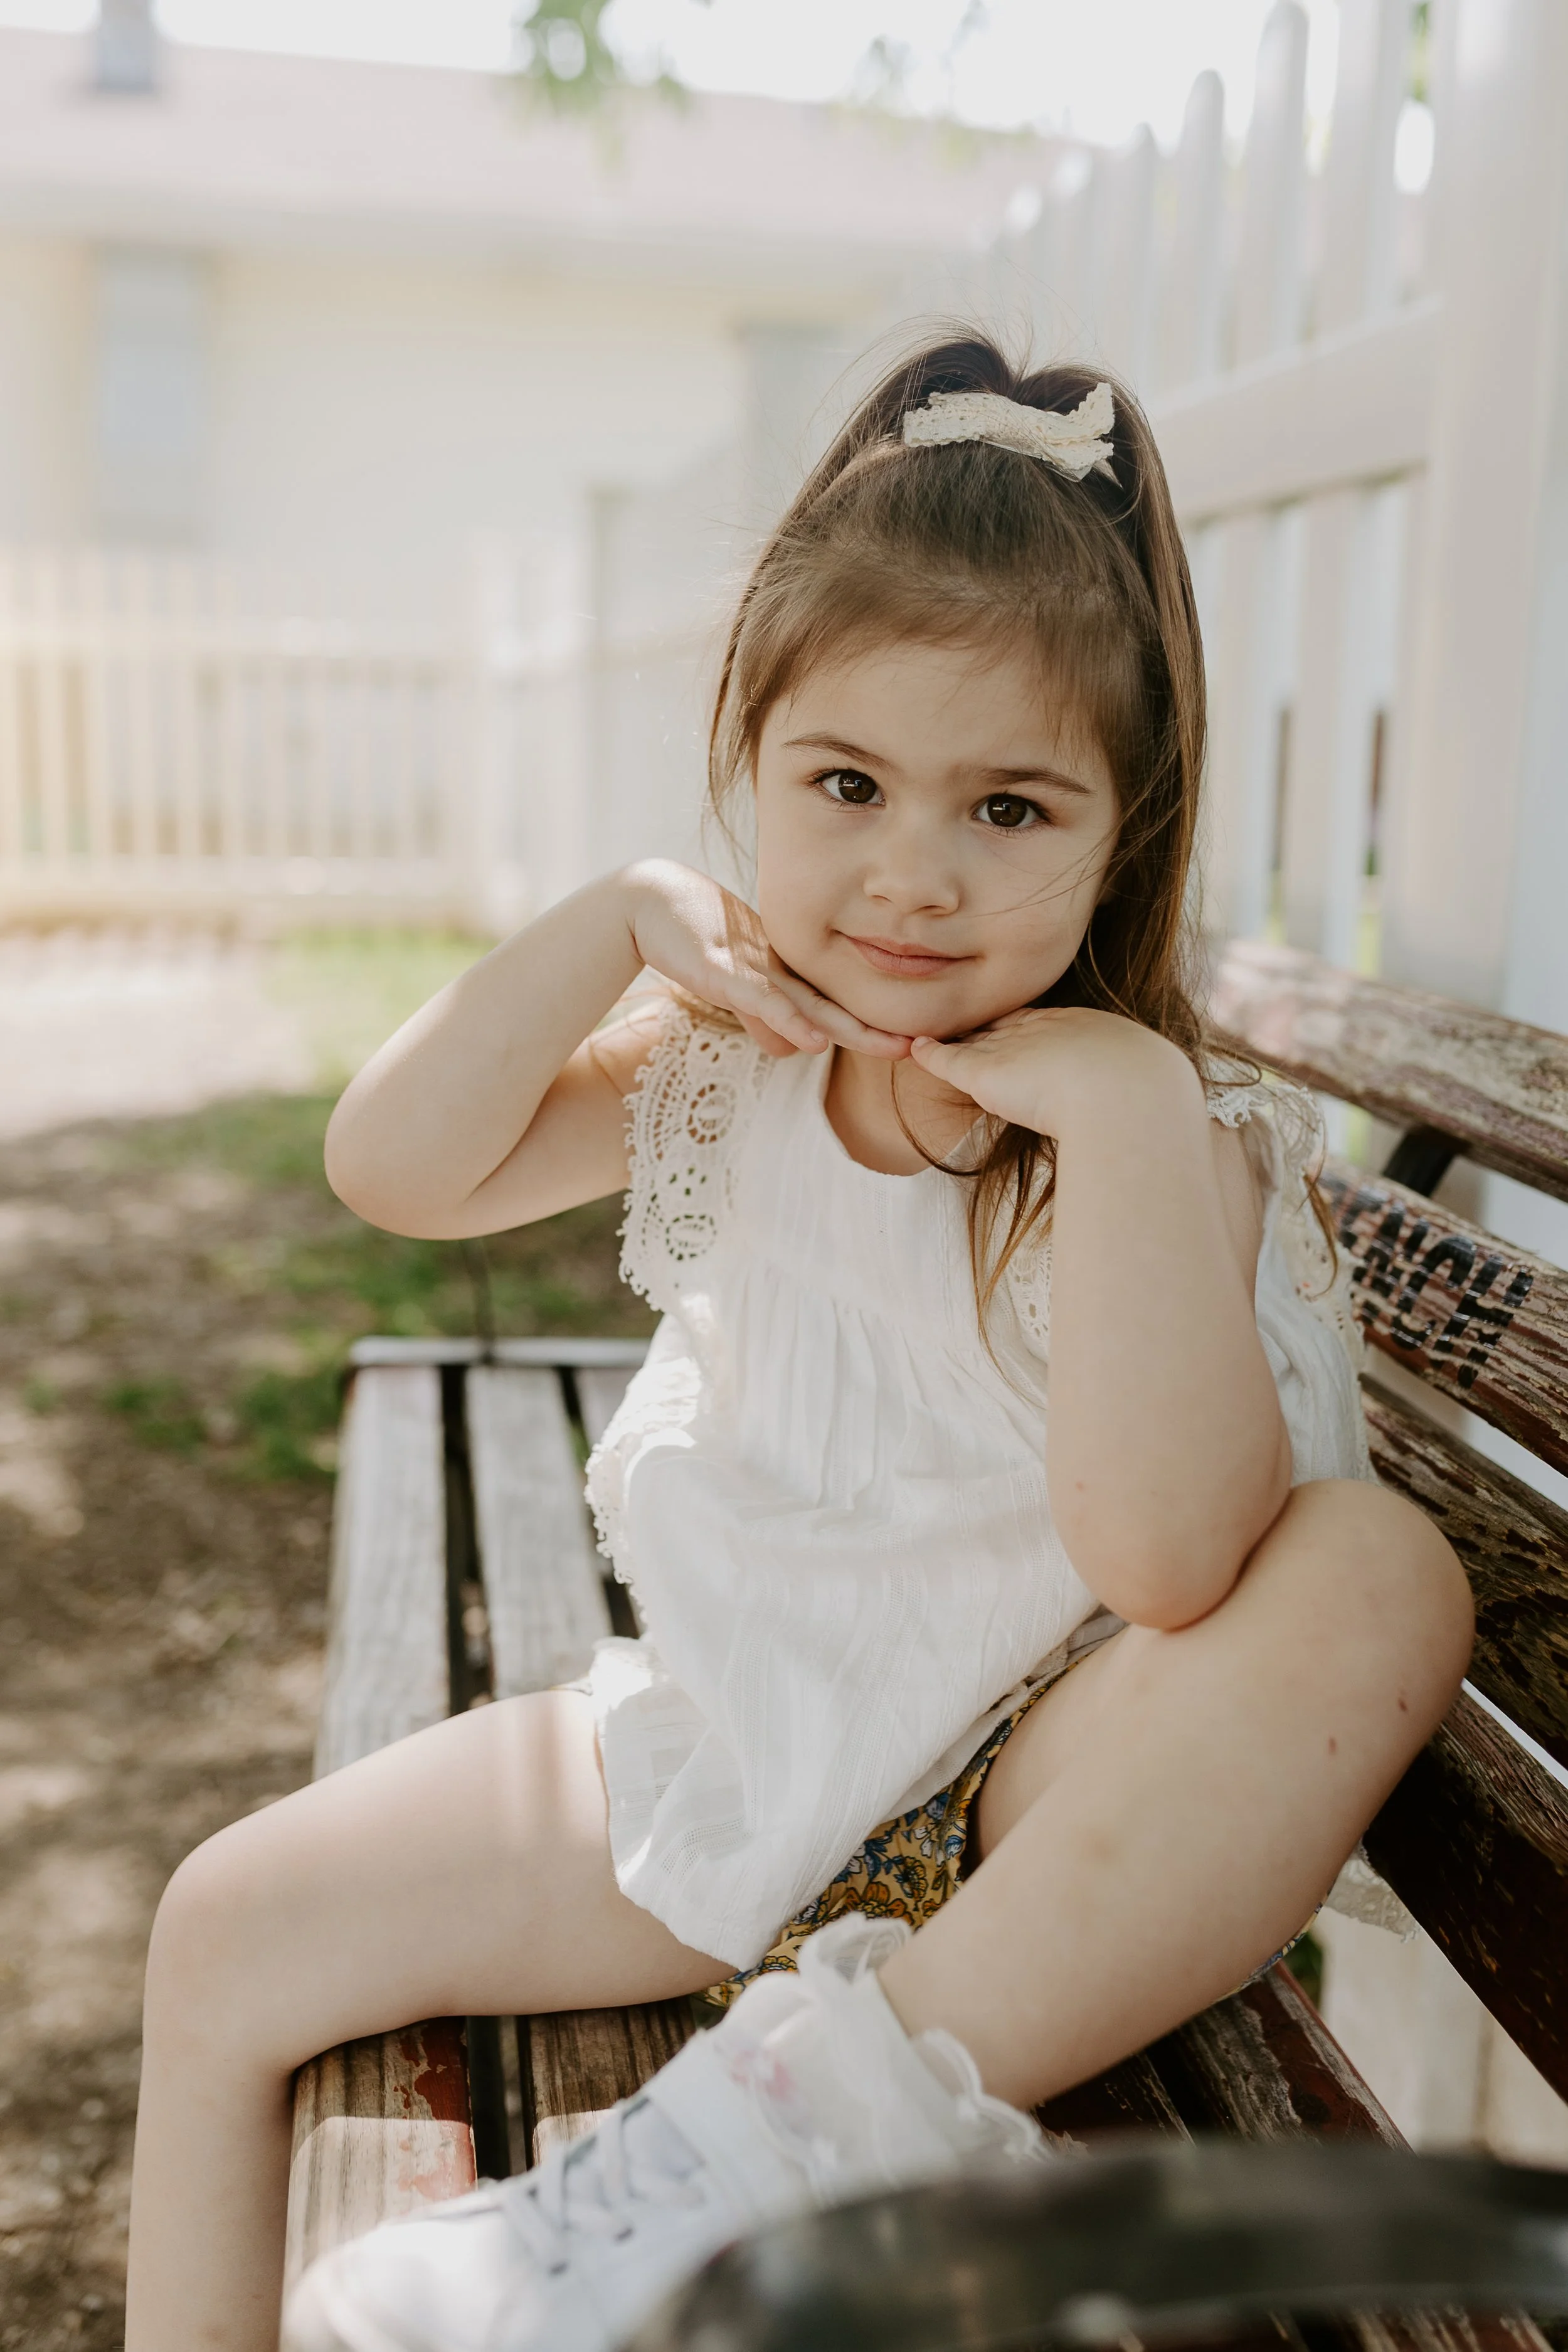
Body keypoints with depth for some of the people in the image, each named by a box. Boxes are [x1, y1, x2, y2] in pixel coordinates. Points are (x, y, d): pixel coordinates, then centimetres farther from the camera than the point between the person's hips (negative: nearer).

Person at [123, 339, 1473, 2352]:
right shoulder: (725, 1069, -1)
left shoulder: (1158, 1125, -16)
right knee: (234, 1934, -3)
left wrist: (1126, 1112, -34)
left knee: (1384, 1573, -32)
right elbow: (392, 1170, -5)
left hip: (1042, 1801, -3)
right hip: (735, 1747, 4)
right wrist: (619, 926, -13)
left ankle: (846, 2097, -32)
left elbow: (1169, 1561, -29)